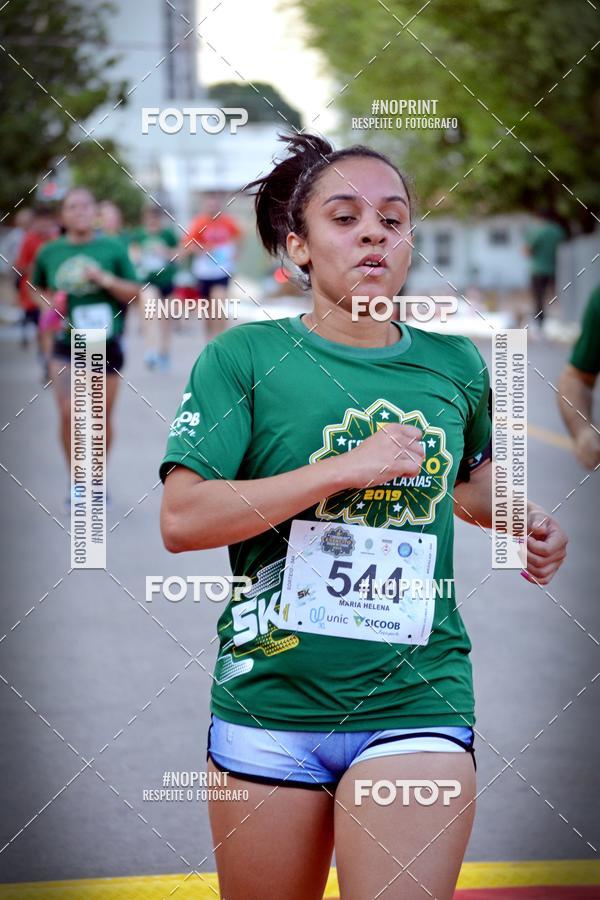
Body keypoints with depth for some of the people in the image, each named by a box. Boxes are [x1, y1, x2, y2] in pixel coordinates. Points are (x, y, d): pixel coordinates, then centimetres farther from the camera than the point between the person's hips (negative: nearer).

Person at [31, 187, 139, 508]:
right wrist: (49, 304, -1)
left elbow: (133, 293, 2)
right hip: (67, 344, 0)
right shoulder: (49, 253, 3)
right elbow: (39, 288, 20)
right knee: (69, 413, -12)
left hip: (105, 342, 0)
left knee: (102, 415, 8)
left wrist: (106, 280, -15)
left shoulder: (113, 249, -1)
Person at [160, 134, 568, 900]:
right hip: (270, 705, -1)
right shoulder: (244, 358, -3)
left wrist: (523, 523, 9)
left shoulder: (455, 365, 8)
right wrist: (345, 468, -17)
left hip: (416, 708, 1)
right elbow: (181, 521, -14)